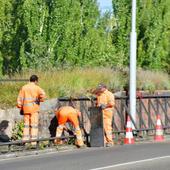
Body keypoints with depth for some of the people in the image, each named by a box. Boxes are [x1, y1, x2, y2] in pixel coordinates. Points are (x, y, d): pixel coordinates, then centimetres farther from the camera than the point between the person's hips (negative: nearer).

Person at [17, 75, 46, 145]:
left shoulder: (24, 88, 8)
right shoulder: (36, 88, -4)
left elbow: (20, 99, 7)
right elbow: (42, 94, -19)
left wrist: (20, 108, 14)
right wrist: (40, 100, 0)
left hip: (26, 108, 4)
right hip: (34, 108, -4)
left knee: (26, 124, 12)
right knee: (34, 124, 0)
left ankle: (25, 139, 8)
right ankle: (33, 141, -4)